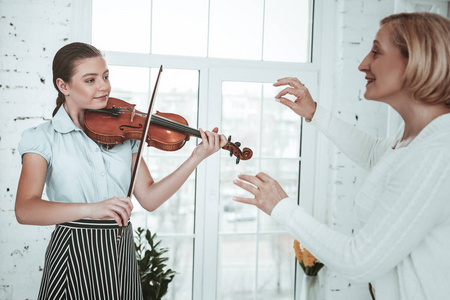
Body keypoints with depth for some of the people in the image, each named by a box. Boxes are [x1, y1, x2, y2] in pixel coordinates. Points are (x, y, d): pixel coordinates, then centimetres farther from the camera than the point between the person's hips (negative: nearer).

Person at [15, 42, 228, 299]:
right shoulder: (43, 138, -6)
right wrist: (91, 208, -34)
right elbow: (25, 209, -19)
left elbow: (149, 198, -1)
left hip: (122, 256, 4)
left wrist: (196, 158, -10)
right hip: (75, 256, -3)